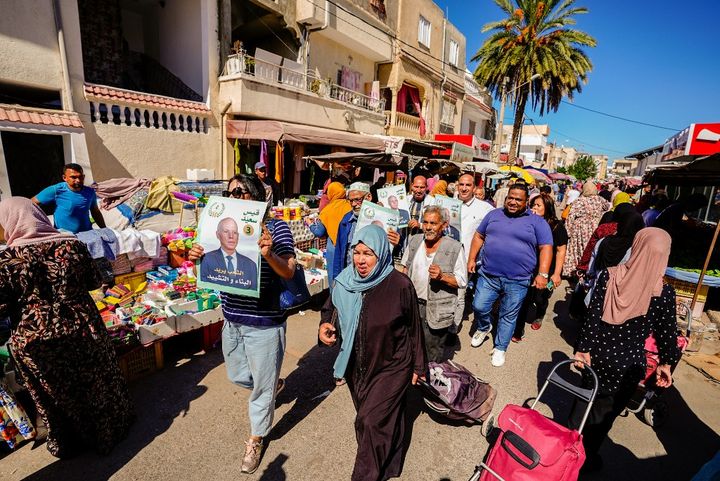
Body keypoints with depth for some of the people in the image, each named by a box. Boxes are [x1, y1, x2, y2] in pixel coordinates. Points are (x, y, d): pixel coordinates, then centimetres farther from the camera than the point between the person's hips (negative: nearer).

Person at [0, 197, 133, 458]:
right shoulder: (72, 245, -10)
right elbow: (94, 282, 0)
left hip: (35, 342, -1)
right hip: (83, 330, 2)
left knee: (57, 396, 20)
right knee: (97, 382, 21)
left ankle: (68, 444, 43)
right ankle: (111, 427, 41)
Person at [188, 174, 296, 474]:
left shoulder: (275, 228, -13)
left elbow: (289, 272, -21)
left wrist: (268, 255, -40)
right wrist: (196, 258, -14)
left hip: (264, 323, -6)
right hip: (231, 319, 6)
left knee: (261, 385, 13)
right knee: (237, 377, 25)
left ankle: (255, 440, 39)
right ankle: (273, 383, 55)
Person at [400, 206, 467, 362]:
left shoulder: (455, 248, -12)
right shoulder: (414, 241, 2)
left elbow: (462, 282, -10)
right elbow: (406, 267, 14)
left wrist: (442, 276, -26)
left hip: (438, 309, -4)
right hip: (413, 303, 4)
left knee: (434, 355, 10)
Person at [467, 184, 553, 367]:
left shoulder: (537, 222, 0)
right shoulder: (494, 214, 9)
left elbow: (546, 248, -4)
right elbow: (479, 236, 14)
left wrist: (543, 274, -13)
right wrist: (472, 258, 7)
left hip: (517, 281, -2)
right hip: (488, 276, 2)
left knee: (508, 317, 10)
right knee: (479, 307, 2)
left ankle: (500, 348, 30)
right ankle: (484, 328, 35)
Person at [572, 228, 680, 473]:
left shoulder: (609, 276, -13)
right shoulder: (664, 293, -15)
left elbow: (592, 315, -10)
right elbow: (667, 333, -4)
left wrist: (583, 348, -1)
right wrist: (666, 363, 12)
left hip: (598, 354, 2)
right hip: (629, 363, -1)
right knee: (605, 411, 17)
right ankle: (587, 457, 34)